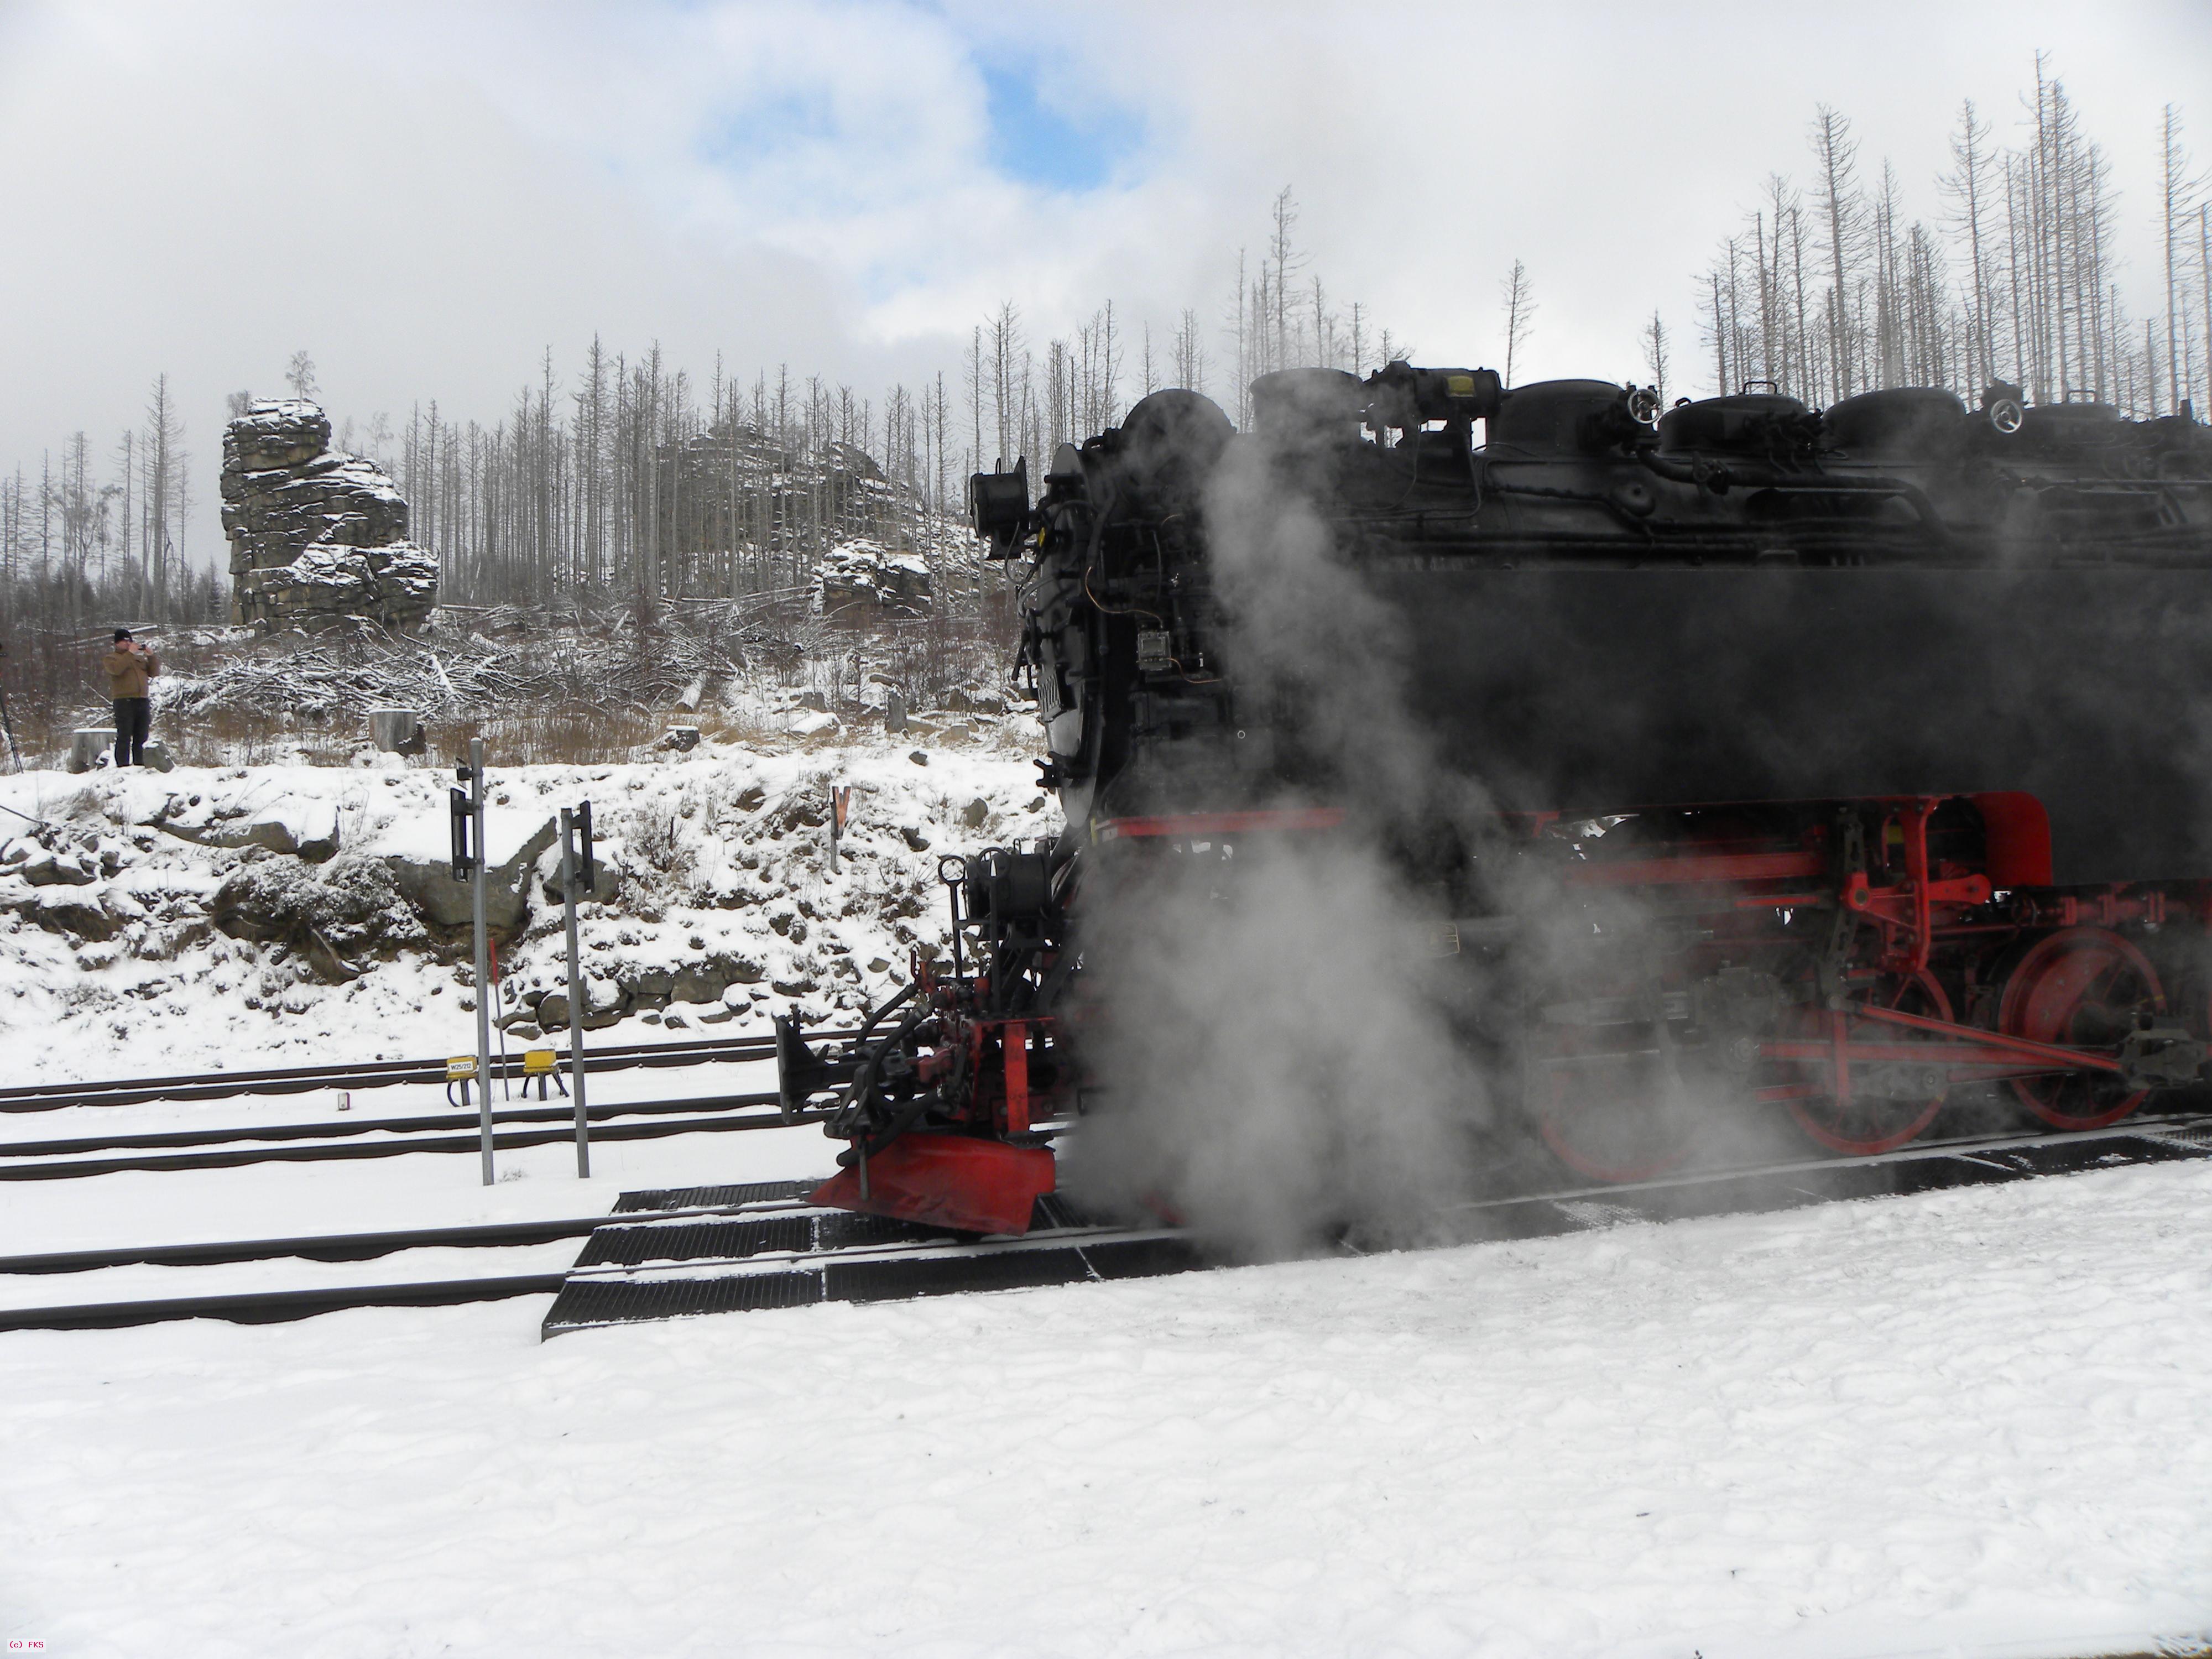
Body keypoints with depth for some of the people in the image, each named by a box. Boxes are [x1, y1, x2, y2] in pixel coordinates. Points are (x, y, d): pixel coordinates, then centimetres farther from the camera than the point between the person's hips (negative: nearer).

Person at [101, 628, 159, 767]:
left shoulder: (140, 658, 24)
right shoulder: (110, 658, 8)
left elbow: (154, 672, 15)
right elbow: (116, 668, -14)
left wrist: (151, 656, 2)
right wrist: (130, 653, -13)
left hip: (143, 701, 5)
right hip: (124, 702, -5)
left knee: (141, 737, 6)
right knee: (124, 736, -8)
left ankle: (140, 765, 11)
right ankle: (123, 766, -9)